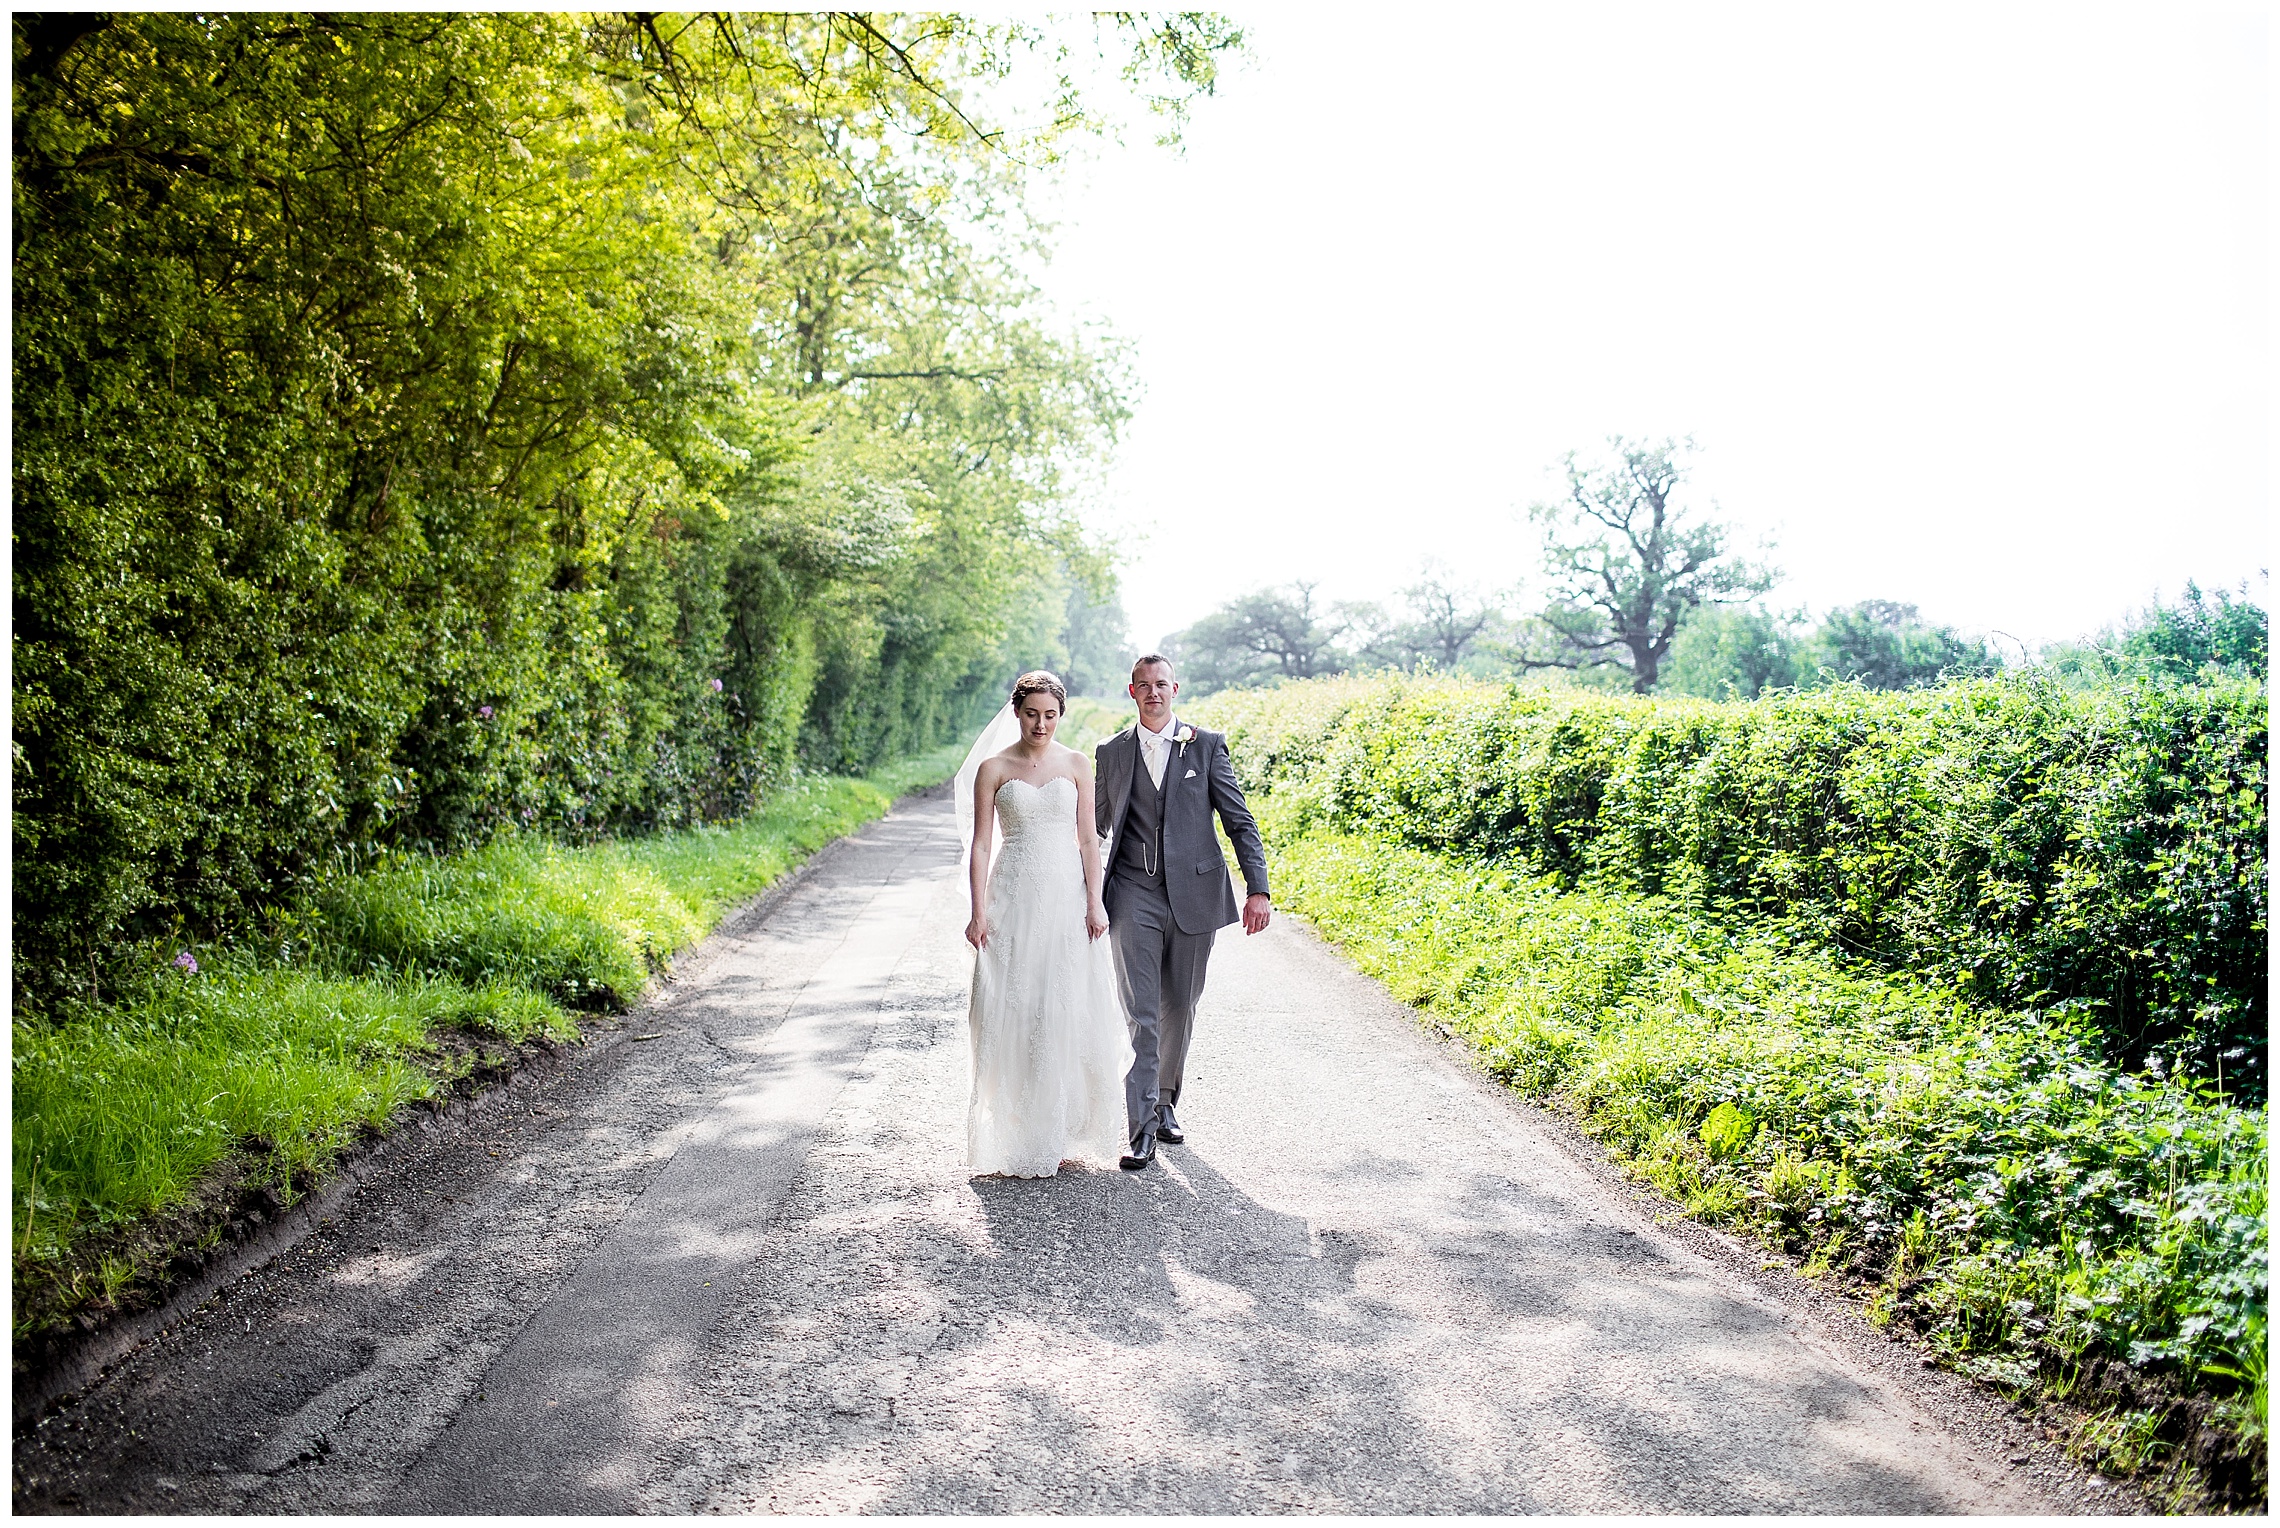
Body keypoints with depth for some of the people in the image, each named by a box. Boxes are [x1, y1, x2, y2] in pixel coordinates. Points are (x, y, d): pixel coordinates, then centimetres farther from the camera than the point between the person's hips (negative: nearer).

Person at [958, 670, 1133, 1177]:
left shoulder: (1077, 764, 6)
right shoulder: (992, 768, 2)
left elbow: (1087, 839, 5)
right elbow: (981, 844, 0)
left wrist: (1094, 903, -4)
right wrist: (978, 913, -7)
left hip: (1068, 898, 1)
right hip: (1014, 899, -1)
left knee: (1071, 1014, 1)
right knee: (1011, 1016, -1)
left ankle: (1064, 1134, 15)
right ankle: (1017, 1140, 9)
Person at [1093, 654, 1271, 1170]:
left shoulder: (1206, 745, 3)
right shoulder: (1111, 753, 8)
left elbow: (1239, 820, 0)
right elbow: (1098, 827, 17)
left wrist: (1258, 888, -9)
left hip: (1193, 893, 0)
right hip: (1134, 896, 0)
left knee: (1179, 1010, 11)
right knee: (1141, 1012, -6)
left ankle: (1165, 1102, 29)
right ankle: (1142, 1128, -3)